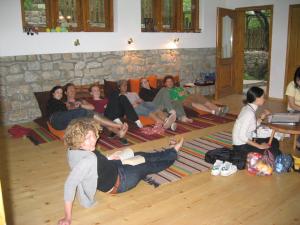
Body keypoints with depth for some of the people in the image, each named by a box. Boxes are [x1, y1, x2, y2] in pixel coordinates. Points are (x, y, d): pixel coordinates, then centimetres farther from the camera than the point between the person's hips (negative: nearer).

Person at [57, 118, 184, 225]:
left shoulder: (73, 149, -17)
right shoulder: (88, 160, -43)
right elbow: (70, 184, -44)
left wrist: (108, 160, 3)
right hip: (117, 182, -8)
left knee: (141, 156, 22)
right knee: (148, 166, 14)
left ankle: (171, 151, 46)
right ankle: (173, 152, 42)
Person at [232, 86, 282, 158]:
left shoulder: (248, 108, 4)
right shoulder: (249, 113, -23)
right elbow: (242, 136, -26)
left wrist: (262, 117, 0)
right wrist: (259, 146, -19)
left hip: (246, 141, 10)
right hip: (241, 146, -10)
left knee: (274, 142, 15)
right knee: (274, 152, -14)